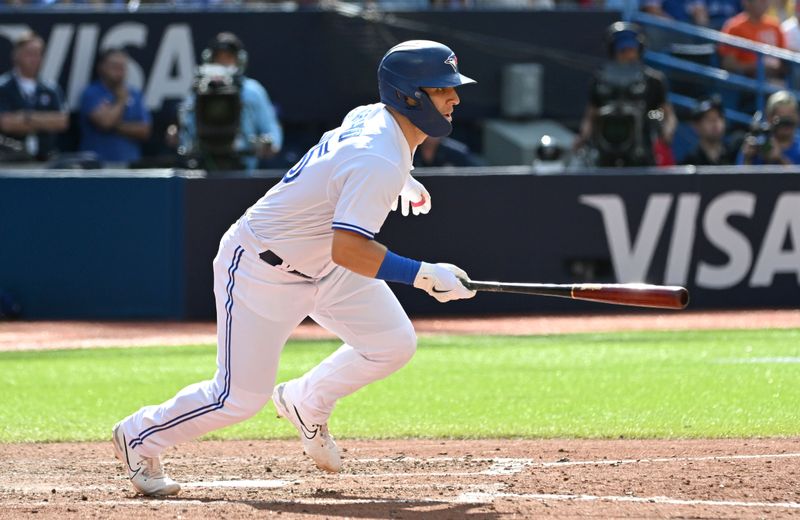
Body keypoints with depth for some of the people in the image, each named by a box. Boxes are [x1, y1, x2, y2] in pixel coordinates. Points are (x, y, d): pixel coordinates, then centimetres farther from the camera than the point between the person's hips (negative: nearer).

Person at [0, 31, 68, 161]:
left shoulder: (51, 89, 10)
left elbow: (62, 121, -1)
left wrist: (30, 118, -10)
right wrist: (46, 121, -2)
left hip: (45, 160, 3)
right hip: (11, 160, -3)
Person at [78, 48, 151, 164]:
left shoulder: (135, 95, 11)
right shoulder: (92, 94, -3)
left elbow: (144, 130, 6)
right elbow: (105, 121, -18)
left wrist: (119, 126, -8)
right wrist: (121, 101, -3)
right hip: (98, 162, -4)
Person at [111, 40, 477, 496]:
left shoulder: (372, 116, -4)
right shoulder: (377, 164, -33)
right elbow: (347, 249, -41)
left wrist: (402, 181, 21)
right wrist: (425, 276, -41)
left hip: (322, 267, 9)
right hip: (261, 268, -9)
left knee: (393, 343, 0)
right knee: (241, 397, -3)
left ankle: (307, 404, 23)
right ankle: (139, 436, 21)